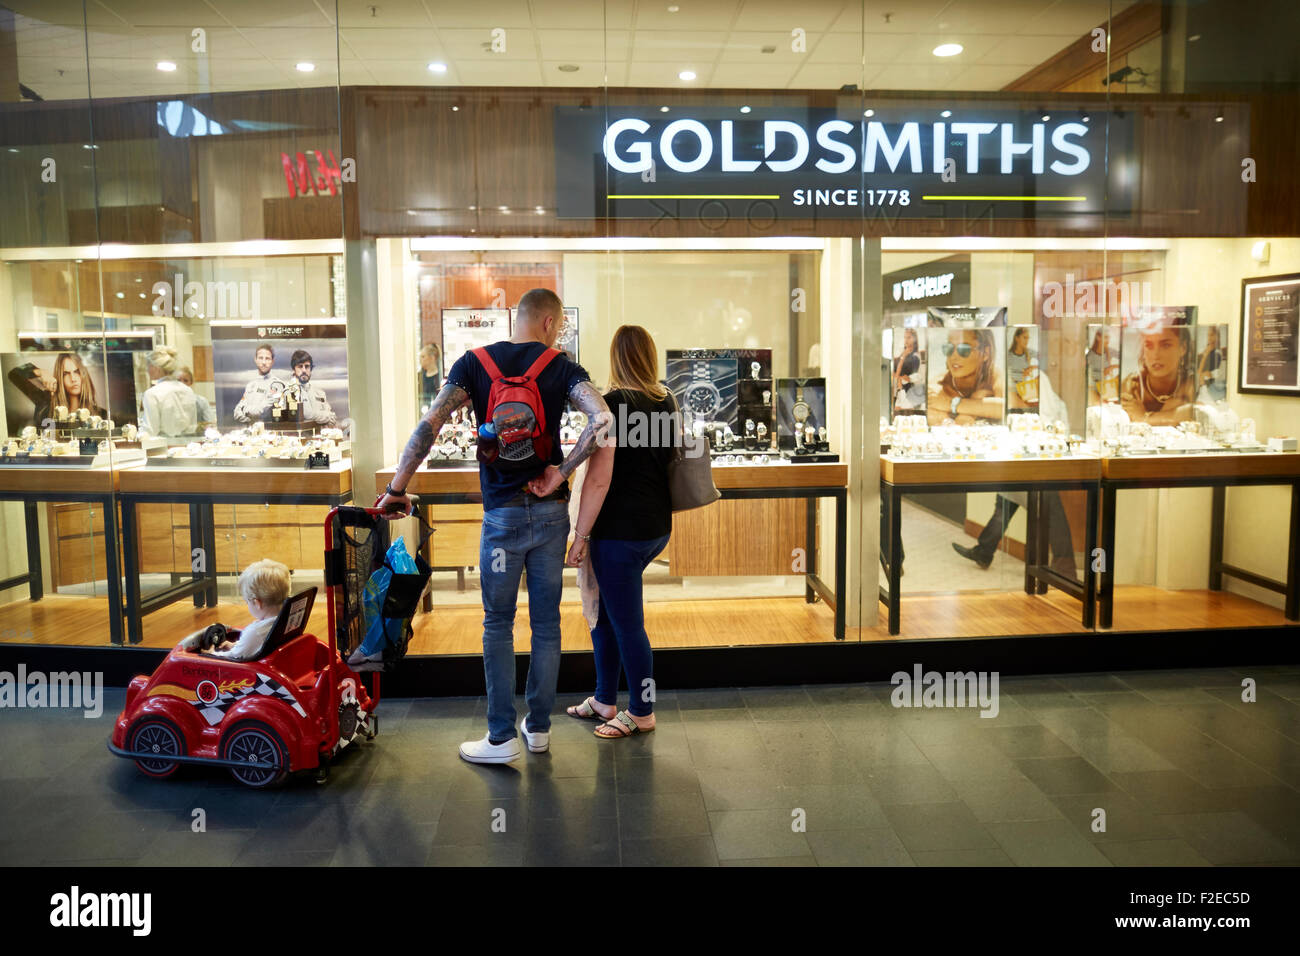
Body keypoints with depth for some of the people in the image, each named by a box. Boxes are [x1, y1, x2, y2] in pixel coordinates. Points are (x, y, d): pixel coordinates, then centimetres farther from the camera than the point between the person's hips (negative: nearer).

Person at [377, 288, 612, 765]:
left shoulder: (474, 363, 1)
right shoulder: (562, 368, -1)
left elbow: (429, 424, -9)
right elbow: (603, 419, -18)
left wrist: (396, 488, -4)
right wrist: (561, 472, -10)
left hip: (502, 513, -1)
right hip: (551, 511, 1)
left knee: (498, 625, 9)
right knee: (546, 623, 12)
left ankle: (502, 737, 10)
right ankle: (538, 726, 23)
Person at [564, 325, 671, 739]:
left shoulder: (612, 404, -15)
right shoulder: (667, 403, 6)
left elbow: (599, 479, -17)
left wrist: (581, 534, -11)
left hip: (620, 529, -8)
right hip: (658, 526, 8)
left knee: (626, 623, 5)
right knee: (603, 609, 20)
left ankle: (641, 713, 18)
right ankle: (604, 700, 31)